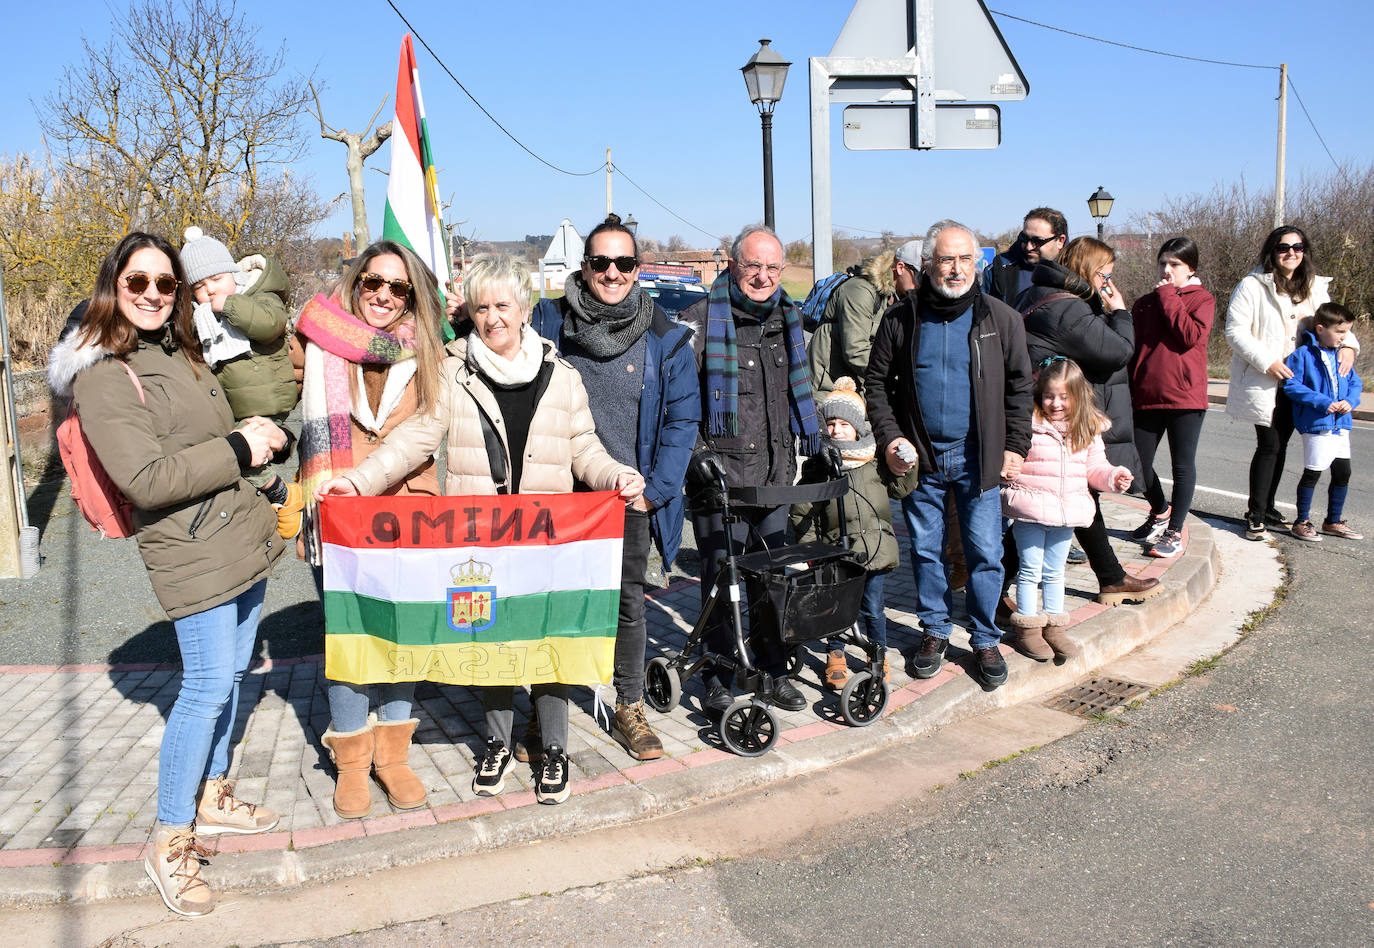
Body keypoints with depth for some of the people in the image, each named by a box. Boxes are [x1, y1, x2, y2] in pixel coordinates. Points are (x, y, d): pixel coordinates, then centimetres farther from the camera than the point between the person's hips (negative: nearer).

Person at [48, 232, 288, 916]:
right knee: (206, 687, -7)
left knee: (229, 673, 16)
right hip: (191, 550, -8)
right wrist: (237, 450, -15)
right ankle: (169, 842, 8)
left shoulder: (182, 355, 14)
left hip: (242, 533, 9)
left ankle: (211, 799, 33)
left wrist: (256, 436, 5)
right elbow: (146, 479, -20)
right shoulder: (101, 376, -13)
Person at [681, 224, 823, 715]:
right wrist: (695, 453, -15)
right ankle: (718, 675, 13)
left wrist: (813, 445, 21)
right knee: (720, 573, -1)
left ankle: (774, 669, 25)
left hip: (775, 473, 6)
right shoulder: (701, 320, -6)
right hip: (719, 473, -5)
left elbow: (801, 392, 27)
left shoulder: (788, 321, 14)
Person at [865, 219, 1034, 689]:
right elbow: (877, 382, 7)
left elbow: (1019, 387, 7)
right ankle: (934, 631, 27)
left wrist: (1015, 446, 1)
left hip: (978, 457, 0)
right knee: (925, 549, 10)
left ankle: (985, 640, 19)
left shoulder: (1000, 319, 2)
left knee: (985, 553, 2)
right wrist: (889, 438, -3)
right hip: (920, 457, 1)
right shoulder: (901, 319, 1)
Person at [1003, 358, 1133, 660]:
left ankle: (1054, 627, 26)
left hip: (1067, 511, 4)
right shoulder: (1028, 425, -10)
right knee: (1030, 570, 3)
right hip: (1030, 509, -4)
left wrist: (1114, 476, -4)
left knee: (1054, 572, 16)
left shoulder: (1088, 430, 5)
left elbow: (1094, 467, 12)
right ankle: (1028, 629, 14)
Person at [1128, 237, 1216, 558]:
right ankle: (1160, 511, 33)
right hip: (1146, 397, 4)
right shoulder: (1145, 304, 14)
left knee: (1183, 466, 3)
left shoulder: (1201, 299, 2)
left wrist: (1168, 298, -10)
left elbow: (1191, 335, -16)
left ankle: (1175, 531, 14)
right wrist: (1127, 394, 8)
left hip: (1185, 397, -4)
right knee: (1138, 465, 6)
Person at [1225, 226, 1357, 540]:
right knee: (1269, 446, -7)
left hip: (1295, 382, 6)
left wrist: (1348, 343, -1)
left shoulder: (1316, 288, 12)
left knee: (1280, 445, 12)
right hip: (1262, 382, -6)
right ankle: (1256, 514, 3)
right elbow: (1235, 330, -13)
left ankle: (1266, 508, 24)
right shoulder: (1253, 285, -8)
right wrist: (1267, 361, -21)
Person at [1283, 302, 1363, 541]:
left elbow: (1355, 382, 15)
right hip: (1317, 424, -7)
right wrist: (1322, 402, -20)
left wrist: (1350, 401, -6)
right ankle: (1302, 522, 14)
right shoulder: (1303, 354, -11)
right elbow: (1291, 385, -15)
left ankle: (1333, 521, 28)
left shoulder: (1341, 355, 9)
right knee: (1312, 473, -1)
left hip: (1341, 424, 7)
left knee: (1342, 473, 13)